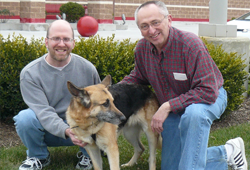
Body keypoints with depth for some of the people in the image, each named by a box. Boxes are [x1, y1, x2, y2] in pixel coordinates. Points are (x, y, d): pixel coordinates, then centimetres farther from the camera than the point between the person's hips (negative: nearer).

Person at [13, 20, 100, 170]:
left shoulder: (87, 69, -6)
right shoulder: (30, 73, -13)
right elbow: (43, 111, -22)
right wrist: (67, 132, -40)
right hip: (48, 130, -1)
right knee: (25, 118, -31)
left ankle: (87, 154, 6)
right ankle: (39, 157, 1)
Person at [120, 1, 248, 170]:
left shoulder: (190, 44, -30)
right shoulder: (142, 48, -11)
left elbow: (207, 92, -33)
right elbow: (137, 77, 10)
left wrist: (167, 106, -36)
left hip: (209, 98, -6)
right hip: (172, 111, 6)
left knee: (194, 113, -44)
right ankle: (226, 153, 20)